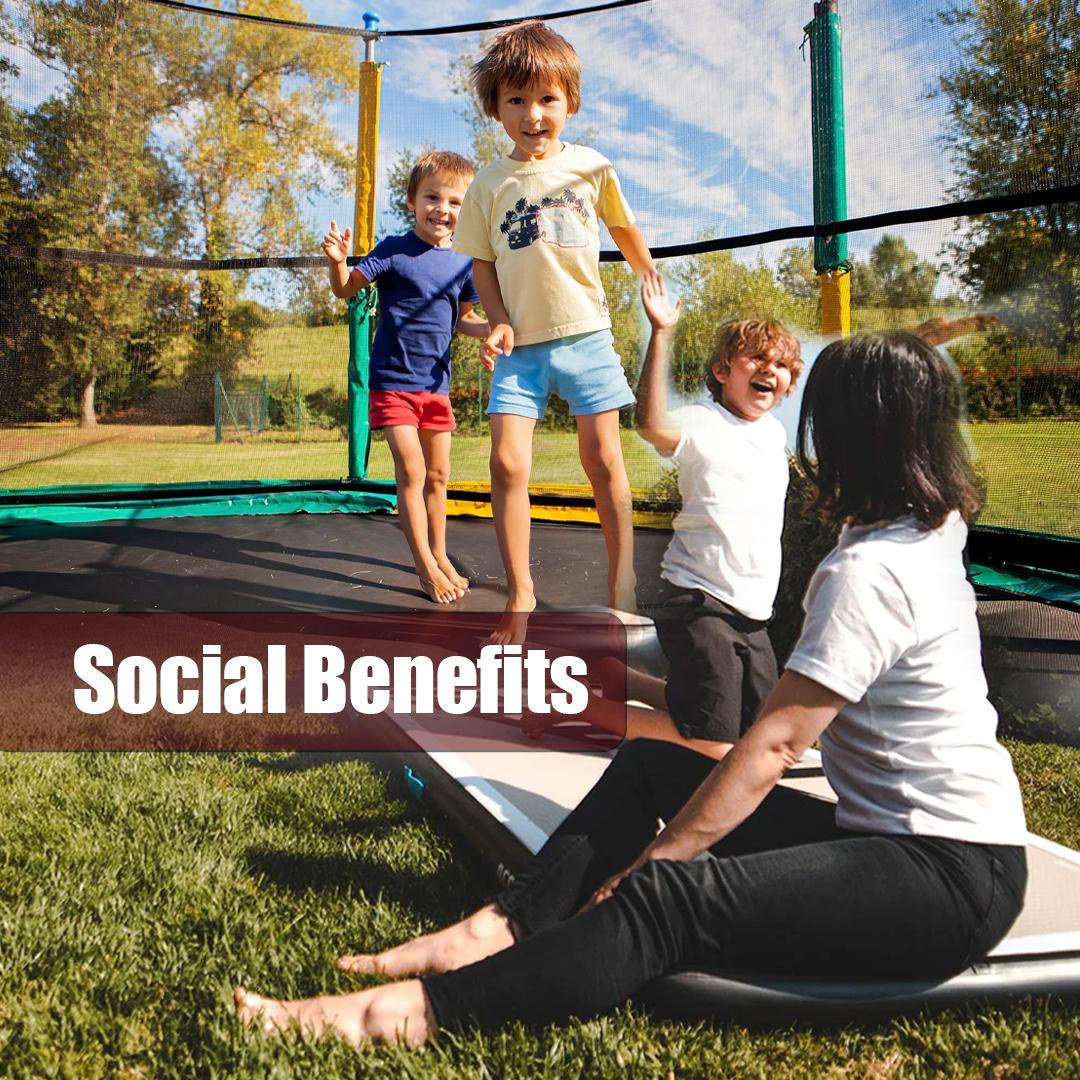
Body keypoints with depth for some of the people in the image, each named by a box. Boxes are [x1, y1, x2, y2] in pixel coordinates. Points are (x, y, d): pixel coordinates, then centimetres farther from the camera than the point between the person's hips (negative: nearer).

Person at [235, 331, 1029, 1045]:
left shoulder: (867, 570, -20)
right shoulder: (932, 530, 8)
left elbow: (773, 746, -24)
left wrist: (642, 876, -19)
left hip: (949, 875, -10)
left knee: (671, 900, -30)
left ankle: (411, 1012, -33)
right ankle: (512, 934, -11)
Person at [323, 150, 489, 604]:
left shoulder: (463, 264, 5)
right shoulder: (394, 251, -8)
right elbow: (345, 289, -9)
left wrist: (493, 328, -2)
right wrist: (337, 260, -29)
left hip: (436, 384, 5)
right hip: (392, 381, -5)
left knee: (438, 475, 12)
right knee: (411, 472, -9)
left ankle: (439, 555, 27)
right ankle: (424, 565, 3)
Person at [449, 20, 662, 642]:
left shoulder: (591, 167, 3)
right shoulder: (490, 185, 3)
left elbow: (624, 229, 17)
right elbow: (483, 262, 7)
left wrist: (655, 284, 23)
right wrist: (500, 323, -7)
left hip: (586, 334, 0)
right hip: (520, 344, 0)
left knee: (604, 461, 4)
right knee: (508, 464, -8)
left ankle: (623, 576, 20)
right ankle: (520, 594, 6)